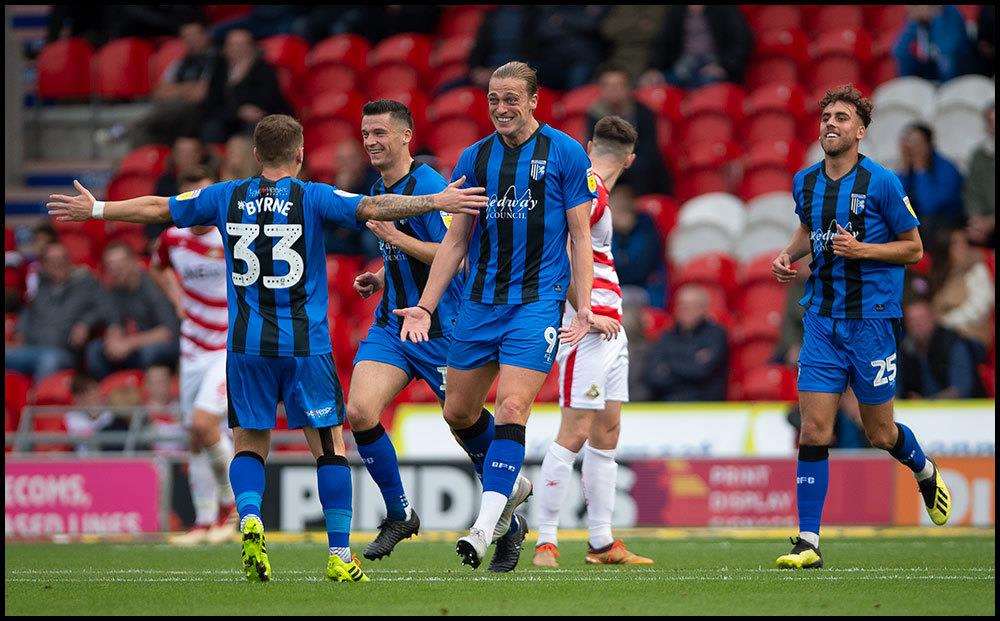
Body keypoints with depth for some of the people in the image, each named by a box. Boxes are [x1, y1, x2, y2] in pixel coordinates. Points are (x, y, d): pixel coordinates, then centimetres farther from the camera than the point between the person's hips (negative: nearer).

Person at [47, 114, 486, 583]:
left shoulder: (227, 197, 6)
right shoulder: (311, 198, -3)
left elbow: (156, 208, 15)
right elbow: (372, 208, -14)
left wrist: (95, 209, 28)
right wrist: (436, 202, -11)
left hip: (246, 345, 2)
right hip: (305, 344, -2)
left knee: (249, 444, 12)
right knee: (329, 445, 4)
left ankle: (250, 519, -16)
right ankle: (340, 555, 1)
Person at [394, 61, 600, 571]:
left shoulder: (565, 154, -2)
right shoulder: (474, 158, 10)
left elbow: (580, 237, -1)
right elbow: (456, 240, 14)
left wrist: (583, 307, -11)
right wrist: (425, 307, 7)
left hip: (537, 300, -5)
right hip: (480, 301, 5)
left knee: (511, 408, -17)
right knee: (458, 412, 7)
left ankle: (486, 526, -20)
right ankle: (509, 484, 31)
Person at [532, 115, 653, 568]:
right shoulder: (589, 193, -13)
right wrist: (584, 313, -22)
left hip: (610, 331, 10)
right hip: (587, 331, -10)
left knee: (607, 434, 11)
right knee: (574, 434, -10)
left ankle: (602, 543, 14)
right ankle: (545, 542, -7)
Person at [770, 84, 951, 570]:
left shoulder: (881, 183, -9)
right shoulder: (805, 183, 6)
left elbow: (914, 248, -2)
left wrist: (862, 249, -17)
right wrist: (789, 255, 6)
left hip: (871, 320, -3)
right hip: (822, 320, 3)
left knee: (879, 433, 7)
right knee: (813, 430, -7)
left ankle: (925, 472, 42)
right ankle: (808, 542, -6)